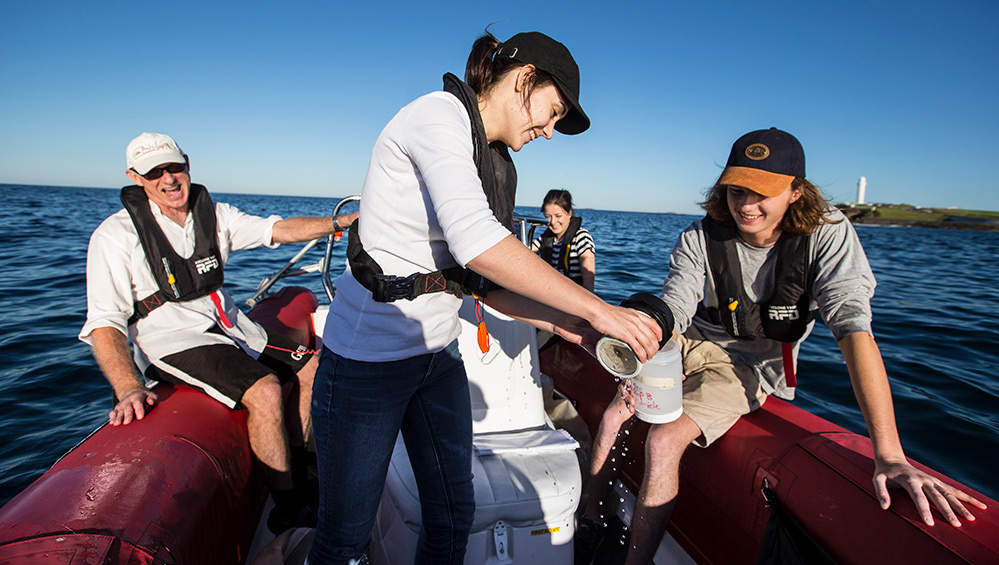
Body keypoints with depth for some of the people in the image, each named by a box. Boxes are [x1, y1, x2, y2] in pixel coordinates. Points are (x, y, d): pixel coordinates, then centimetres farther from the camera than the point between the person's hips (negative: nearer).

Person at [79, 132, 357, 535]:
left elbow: (278, 230, 2)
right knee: (265, 392, -28)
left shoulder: (213, 214, 7)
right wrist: (129, 389, -32)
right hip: (173, 340, -7)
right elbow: (104, 323, -17)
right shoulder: (116, 236, -10)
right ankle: (289, 509, -9)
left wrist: (341, 222, -12)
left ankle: (293, 470, 17)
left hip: (227, 325, 7)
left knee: (313, 369, 1)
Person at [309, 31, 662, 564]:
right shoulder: (439, 112, -15)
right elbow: (474, 241, -32)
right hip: (368, 355, -8)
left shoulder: (496, 164, 10)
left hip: (438, 354, 8)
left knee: (453, 515, 17)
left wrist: (564, 323, -5)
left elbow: (483, 279, 7)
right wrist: (595, 308, -28)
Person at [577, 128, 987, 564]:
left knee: (663, 442, -23)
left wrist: (889, 455, -33)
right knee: (614, 418, -10)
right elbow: (671, 315, -20)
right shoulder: (699, 239, -13)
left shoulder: (826, 233, -18)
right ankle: (588, 524, 16)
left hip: (746, 367, -3)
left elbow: (854, 327, -27)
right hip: (690, 345, 3)